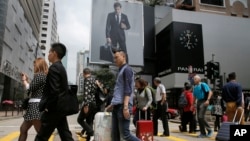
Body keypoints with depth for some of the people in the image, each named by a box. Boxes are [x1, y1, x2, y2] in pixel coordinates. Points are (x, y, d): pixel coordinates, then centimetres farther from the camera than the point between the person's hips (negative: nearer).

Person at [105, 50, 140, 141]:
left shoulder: (127, 69, -4)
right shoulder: (120, 71, 23)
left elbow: (127, 90, -15)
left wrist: (125, 107, -23)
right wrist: (112, 105, 26)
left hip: (122, 106, -9)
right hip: (117, 106, 9)